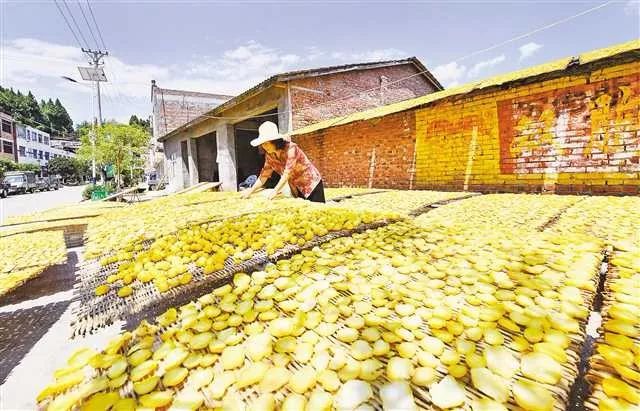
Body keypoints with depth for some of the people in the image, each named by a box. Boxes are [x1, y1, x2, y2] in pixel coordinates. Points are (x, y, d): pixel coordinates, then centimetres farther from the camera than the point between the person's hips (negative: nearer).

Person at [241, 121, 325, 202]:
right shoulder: (269, 155, -4)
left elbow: (287, 173, -30)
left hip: (311, 185, -5)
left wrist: (275, 191, -34)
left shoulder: (290, 148, -24)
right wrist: (251, 191, -9)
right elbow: (264, 175, -1)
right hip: (297, 190, 6)